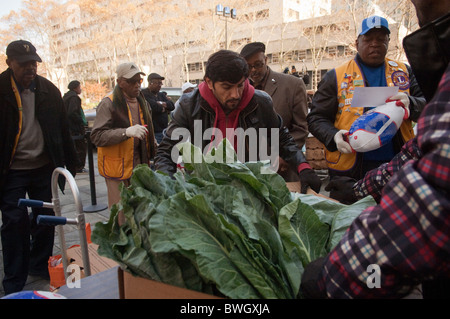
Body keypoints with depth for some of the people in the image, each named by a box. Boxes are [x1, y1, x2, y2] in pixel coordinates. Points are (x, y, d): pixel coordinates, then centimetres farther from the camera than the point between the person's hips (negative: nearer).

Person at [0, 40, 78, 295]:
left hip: (45, 168, 3)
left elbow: (63, 128, 9)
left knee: (46, 219, 10)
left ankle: (40, 266, 31)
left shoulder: (48, 90, 4)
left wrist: (71, 162, 8)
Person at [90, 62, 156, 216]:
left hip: (140, 165, 7)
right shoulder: (108, 103, -10)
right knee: (120, 214, -3)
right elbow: (97, 136, -19)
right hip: (118, 167, -6)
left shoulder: (142, 102, 14)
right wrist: (126, 132, -31)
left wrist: (155, 148, 15)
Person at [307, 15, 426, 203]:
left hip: (397, 166, 3)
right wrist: (334, 136, -19)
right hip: (349, 170, -2)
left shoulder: (404, 72, 13)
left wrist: (410, 103, -16)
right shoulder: (336, 76, 4)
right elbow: (316, 118, 0)